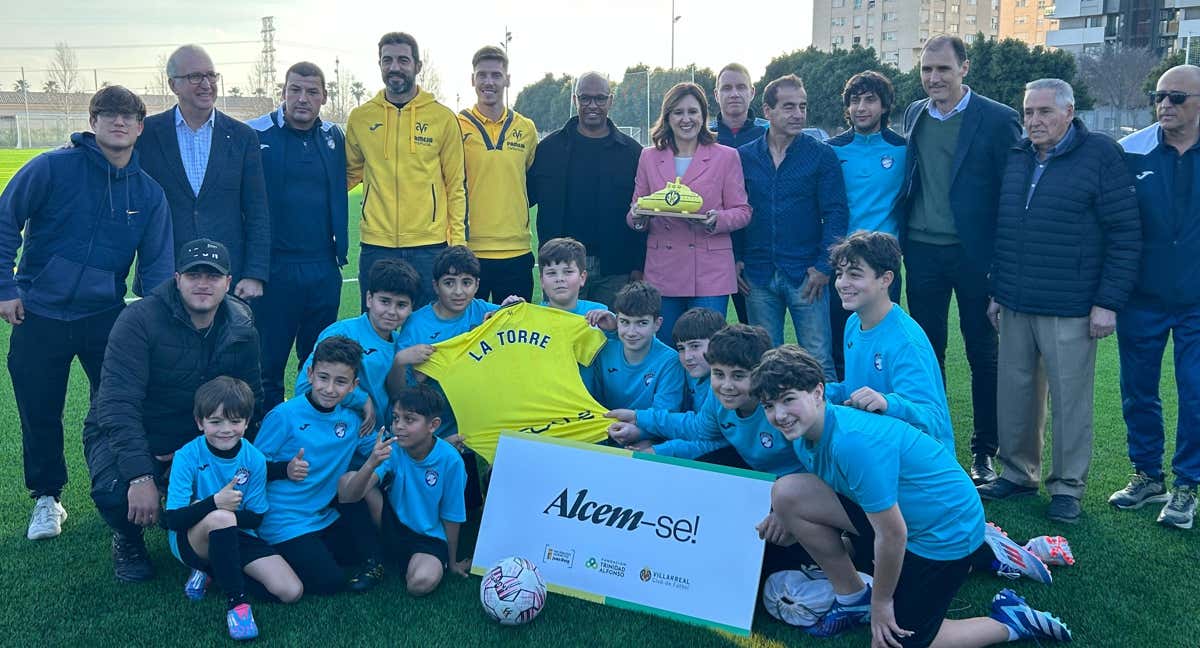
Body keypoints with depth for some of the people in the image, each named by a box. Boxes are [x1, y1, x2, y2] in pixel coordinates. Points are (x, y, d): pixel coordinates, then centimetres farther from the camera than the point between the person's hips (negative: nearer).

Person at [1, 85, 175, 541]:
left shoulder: (149, 193, 0)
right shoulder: (52, 168, -9)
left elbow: (156, 265, 3)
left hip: (107, 316, 2)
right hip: (39, 315, -1)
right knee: (39, 414, 9)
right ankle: (47, 498, 28)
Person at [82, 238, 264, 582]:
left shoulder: (241, 330, -6)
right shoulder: (139, 319, -20)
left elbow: (251, 403, 0)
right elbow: (118, 404, -27)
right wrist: (141, 476, -37)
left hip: (196, 440, 4)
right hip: (125, 435, -3)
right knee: (114, 489, -34)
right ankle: (128, 541, 6)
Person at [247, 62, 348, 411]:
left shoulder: (333, 137, 9)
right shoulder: (256, 134, -4)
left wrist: (340, 249, 11)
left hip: (324, 268, 4)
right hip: (273, 267, -4)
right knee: (269, 361, 3)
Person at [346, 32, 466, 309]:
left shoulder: (443, 117, 2)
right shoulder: (360, 117, 7)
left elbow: (456, 185, 4)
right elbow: (349, 173, 17)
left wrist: (458, 242, -1)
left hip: (430, 245, -1)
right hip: (376, 245, 2)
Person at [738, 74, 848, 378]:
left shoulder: (822, 155, 0)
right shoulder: (744, 156, 6)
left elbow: (835, 214, -2)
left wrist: (823, 267, -9)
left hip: (806, 274, -2)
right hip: (758, 276, 2)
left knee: (818, 360, -1)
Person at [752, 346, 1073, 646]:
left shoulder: (853, 441, -34)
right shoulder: (804, 433, -5)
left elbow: (892, 534, -26)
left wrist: (881, 601, -12)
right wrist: (789, 520, -2)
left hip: (947, 528, -8)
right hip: (895, 509, 8)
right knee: (786, 492, -8)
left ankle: (1010, 621, 12)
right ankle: (853, 599, 9)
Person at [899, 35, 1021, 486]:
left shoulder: (997, 120, -7)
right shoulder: (914, 115, 8)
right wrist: (902, 239, 8)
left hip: (974, 254, -4)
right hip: (922, 251, 4)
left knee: (983, 355, 7)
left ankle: (984, 451, 19)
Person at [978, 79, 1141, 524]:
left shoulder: (1100, 155, -6)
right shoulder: (1017, 159, 10)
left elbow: (1125, 233, -8)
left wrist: (1108, 301, -12)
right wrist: (998, 290, 15)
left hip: (1069, 311, -5)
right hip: (1015, 306, 5)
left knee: (1070, 400, 3)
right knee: (1015, 394, 11)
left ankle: (1068, 486, 17)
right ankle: (1018, 472, 26)